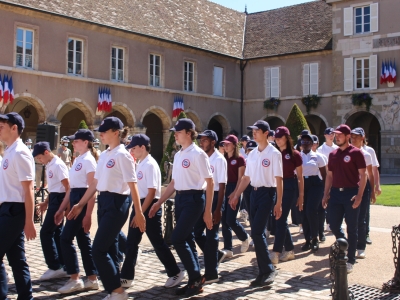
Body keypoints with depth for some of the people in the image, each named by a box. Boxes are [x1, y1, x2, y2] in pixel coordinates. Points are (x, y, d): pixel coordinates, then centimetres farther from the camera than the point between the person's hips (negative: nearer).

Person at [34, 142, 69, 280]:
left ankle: (55, 267, -1)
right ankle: (62, 266, 17)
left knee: (46, 233, -7)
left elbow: (67, 187, -19)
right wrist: (46, 202, 21)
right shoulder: (50, 165, 13)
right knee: (57, 233, 11)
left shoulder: (58, 165, -17)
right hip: (54, 200, 10)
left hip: (59, 200, -10)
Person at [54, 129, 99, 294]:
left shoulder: (88, 160, -13)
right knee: (83, 240, 10)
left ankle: (74, 279, 1)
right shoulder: (77, 160, 16)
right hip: (75, 200, 10)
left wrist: (88, 214, -21)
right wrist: (61, 209, 19)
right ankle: (92, 279, 17)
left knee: (66, 238, -8)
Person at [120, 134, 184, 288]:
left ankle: (175, 273, 13)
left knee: (157, 242, -1)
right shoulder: (140, 164, 12)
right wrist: (136, 210, 14)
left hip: (150, 207, -9)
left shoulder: (150, 165, -15)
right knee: (131, 242, 10)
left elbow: (152, 192, -20)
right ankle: (126, 277, 17)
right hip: (139, 205, 9)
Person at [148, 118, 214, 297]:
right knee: (186, 240, 10)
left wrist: (207, 211, -16)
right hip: (180, 199, 8)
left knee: (177, 239, -12)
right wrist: (158, 203, 16)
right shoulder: (177, 155, 13)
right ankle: (194, 281, 19)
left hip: (193, 199, -8)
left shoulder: (197, 154, -11)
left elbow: (209, 183, -13)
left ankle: (196, 278, 1)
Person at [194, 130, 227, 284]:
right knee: (196, 231, 8)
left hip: (215, 197, -7)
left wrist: (218, 209, -17)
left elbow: (222, 186, -14)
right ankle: (216, 254, 30)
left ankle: (211, 273, 10)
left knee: (211, 235, 0)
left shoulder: (219, 159, -12)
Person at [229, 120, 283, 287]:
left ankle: (268, 269, -2)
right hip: (254, 193, 7)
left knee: (257, 232, -14)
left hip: (267, 193, -7)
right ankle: (264, 272, 16)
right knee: (257, 233, 7)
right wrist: (236, 196, 15)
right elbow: (246, 177, 17)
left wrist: (278, 203, -15)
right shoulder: (252, 154, 11)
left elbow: (278, 179, -11)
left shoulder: (274, 153, -9)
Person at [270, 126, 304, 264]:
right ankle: (289, 250, 21)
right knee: (281, 219, 9)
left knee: (281, 219, -9)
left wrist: (301, 195, -1)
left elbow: (300, 177, 1)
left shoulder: (294, 154, -3)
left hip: (289, 187, -5)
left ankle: (276, 253, -8)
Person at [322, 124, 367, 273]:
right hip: (335, 193, 6)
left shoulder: (355, 152, -6)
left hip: (351, 193, -5)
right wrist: (326, 194, 10)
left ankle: (350, 260, 12)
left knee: (351, 228, 2)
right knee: (334, 225, 8)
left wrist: (359, 195, -17)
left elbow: (363, 175, -9)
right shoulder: (333, 154, 12)